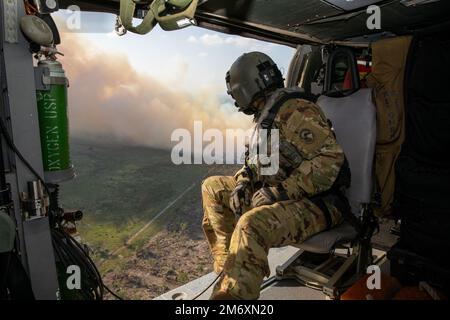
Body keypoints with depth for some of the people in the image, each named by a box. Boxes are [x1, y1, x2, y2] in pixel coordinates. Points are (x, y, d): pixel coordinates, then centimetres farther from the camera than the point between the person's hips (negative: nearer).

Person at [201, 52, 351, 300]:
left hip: (315, 204, -10)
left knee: (252, 224, -37)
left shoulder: (295, 110, -16)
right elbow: (257, 160, 21)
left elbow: (330, 158, -25)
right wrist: (242, 181, 0)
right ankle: (229, 268, 5)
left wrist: (280, 191, -25)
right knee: (212, 188, 9)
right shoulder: (266, 116, 15)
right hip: (279, 194, 10)